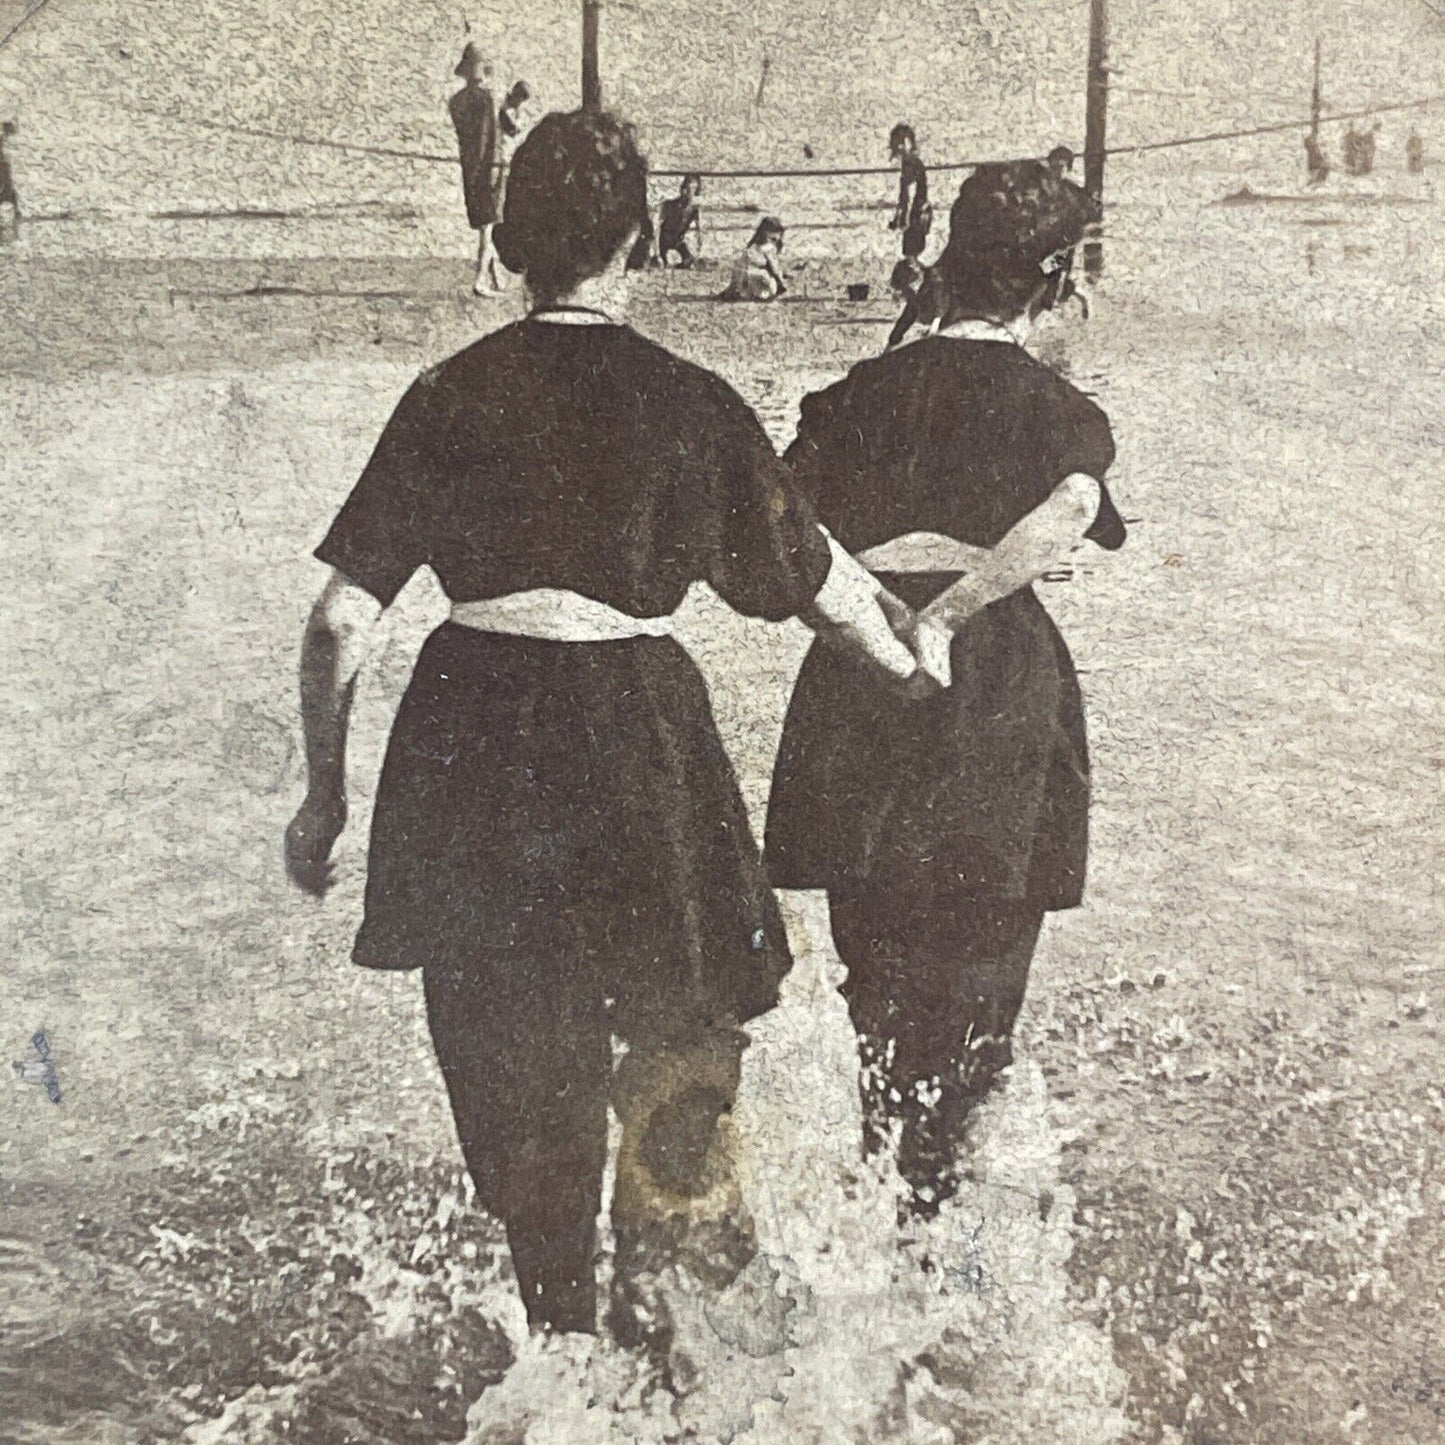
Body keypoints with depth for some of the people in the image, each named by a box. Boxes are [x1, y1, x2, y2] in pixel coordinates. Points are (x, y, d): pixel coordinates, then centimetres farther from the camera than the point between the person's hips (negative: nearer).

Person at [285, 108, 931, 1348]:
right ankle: (654, 1242, 17)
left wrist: (325, 791, 8)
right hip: (631, 735, -3)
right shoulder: (685, 405, -7)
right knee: (690, 1000, 26)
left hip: (467, 740, 3)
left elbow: (342, 617, -2)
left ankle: (559, 1326, 33)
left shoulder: (451, 396, 0)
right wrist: (918, 662, 19)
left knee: (519, 1064, 19)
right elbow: (819, 579, 0)